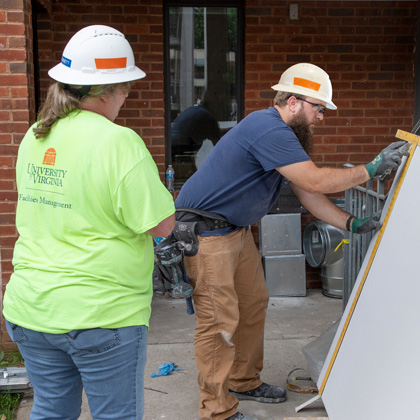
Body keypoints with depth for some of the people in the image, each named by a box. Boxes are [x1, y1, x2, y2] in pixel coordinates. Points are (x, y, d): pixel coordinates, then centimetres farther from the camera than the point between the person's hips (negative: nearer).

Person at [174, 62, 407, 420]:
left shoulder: (285, 135, 11)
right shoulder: (268, 130, -24)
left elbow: (308, 194, 12)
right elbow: (315, 181, -26)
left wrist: (350, 224, 4)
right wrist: (371, 169, -16)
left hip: (236, 229, 11)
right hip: (205, 232, -11)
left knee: (253, 303, 17)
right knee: (219, 320, -7)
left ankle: (244, 381, 32)